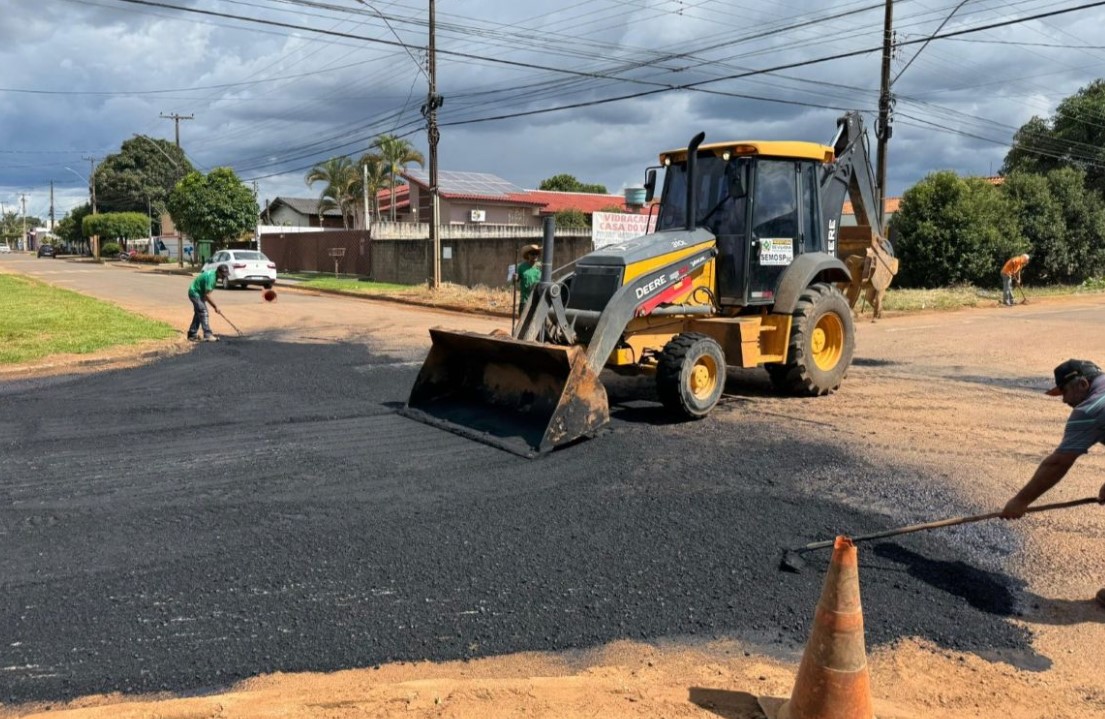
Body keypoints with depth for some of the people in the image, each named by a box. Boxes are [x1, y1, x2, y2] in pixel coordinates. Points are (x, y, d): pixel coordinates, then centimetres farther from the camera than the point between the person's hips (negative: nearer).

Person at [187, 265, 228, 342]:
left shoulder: (214, 273, 0)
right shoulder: (211, 277, -29)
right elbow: (207, 295, -28)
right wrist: (215, 306, -20)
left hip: (199, 293, 10)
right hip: (195, 293, -10)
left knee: (199, 314, 13)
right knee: (203, 313, -16)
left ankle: (192, 335, 20)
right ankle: (208, 335, -20)